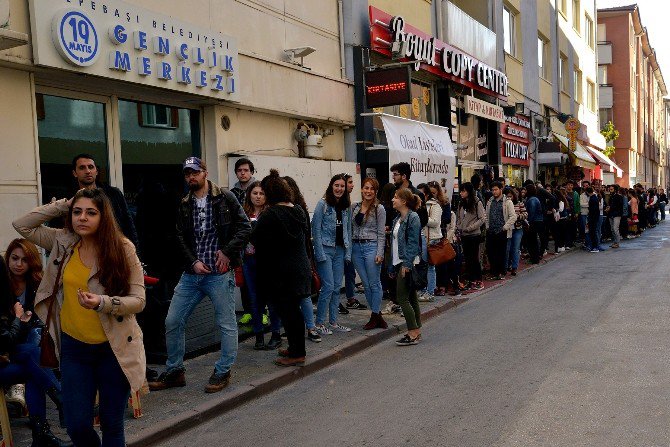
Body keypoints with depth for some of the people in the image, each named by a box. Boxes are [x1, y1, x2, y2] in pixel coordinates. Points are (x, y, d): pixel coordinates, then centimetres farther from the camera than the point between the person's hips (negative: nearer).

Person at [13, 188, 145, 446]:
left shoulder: (123, 249, -9)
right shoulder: (63, 242, 2)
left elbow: (138, 300, -10)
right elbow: (22, 225, 5)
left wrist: (102, 303, -27)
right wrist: (62, 205, -2)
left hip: (114, 348, -3)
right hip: (73, 346, 3)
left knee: (112, 425, 9)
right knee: (77, 426, 5)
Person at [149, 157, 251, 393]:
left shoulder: (225, 198, -2)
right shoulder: (184, 204, 11)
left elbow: (245, 227, -5)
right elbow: (180, 238, 8)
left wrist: (227, 252, -13)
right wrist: (193, 261, -6)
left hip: (219, 273, -4)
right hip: (192, 273, 5)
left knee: (227, 324, 3)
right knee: (172, 321, 6)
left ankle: (222, 372, 19)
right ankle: (174, 371, 22)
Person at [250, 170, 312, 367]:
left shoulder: (269, 215, -17)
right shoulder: (299, 210, 5)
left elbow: (255, 239, -13)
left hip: (280, 272, -8)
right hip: (301, 268, 8)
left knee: (287, 311, 1)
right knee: (293, 309, 17)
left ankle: (297, 354, 7)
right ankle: (296, 349, 27)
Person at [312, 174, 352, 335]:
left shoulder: (346, 207, 11)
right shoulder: (322, 204, -7)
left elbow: (348, 231, 13)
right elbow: (316, 229, -9)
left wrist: (348, 253, 6)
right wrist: (320, 254, -14)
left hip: (340, 250, 6)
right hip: (325, 249, -6)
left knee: (337, 287, 8)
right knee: (328, 287, -9)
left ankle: (333, 322, 16)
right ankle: (319, 323, 2)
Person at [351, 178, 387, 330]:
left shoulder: (379, 209, -4)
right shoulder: (354, 207, 9)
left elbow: (381, 233, -6)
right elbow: (351, 229, 13)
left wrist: (380, 253, -12)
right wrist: (349, 249, 8)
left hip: (371, 246, -5)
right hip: (356, 247, 5)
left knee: (374, 283, -1)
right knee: (366, 284, 8)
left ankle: (375, 316, 9)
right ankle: (378, 316, 18)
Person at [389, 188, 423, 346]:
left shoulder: (413, 218, -12)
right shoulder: (397, 219, 15)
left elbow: (413, 243, -17)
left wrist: (407, 264, -22)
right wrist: (393, 268, 17)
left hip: (407, 263, -9)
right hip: (400, 262, 9)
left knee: (402, 298, -9)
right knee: (411, 298, 12)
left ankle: (413, 334, -3)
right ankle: (416, 331, 17)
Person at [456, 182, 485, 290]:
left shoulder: (477, 203, -7)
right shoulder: (461, 204, 11)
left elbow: (482, 219, -10)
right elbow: (458, 217, 18)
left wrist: (470, 228, -13)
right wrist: (459, 227, 1)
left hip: (474, 235, -6)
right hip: (463, 235, 6)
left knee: (474, 258, -3)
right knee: (467, 258, 8)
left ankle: (478, 281, 6)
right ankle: (471, 280, 15)